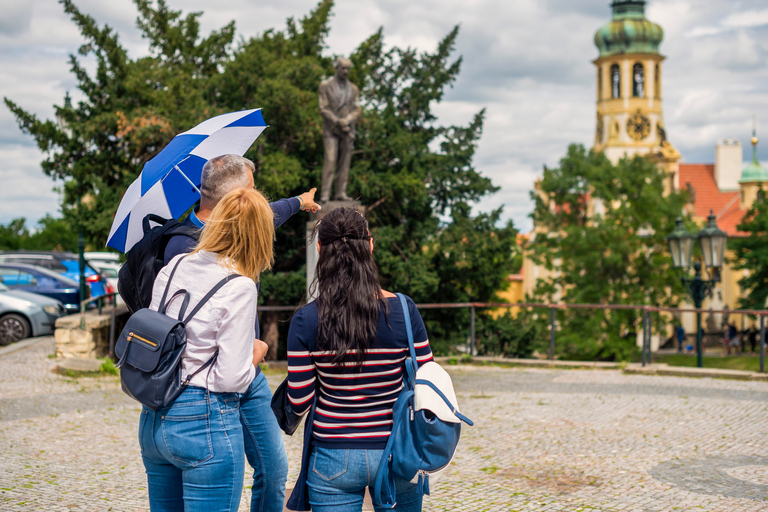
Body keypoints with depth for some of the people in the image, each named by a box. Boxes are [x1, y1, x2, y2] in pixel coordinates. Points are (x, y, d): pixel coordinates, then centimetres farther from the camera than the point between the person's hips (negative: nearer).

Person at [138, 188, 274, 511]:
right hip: (206, 422, -7)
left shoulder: (172, 268, 5)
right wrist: (257, 353, 3)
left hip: (153, 420, 7)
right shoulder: (240, 288, -14)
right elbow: (232, 378, -16)